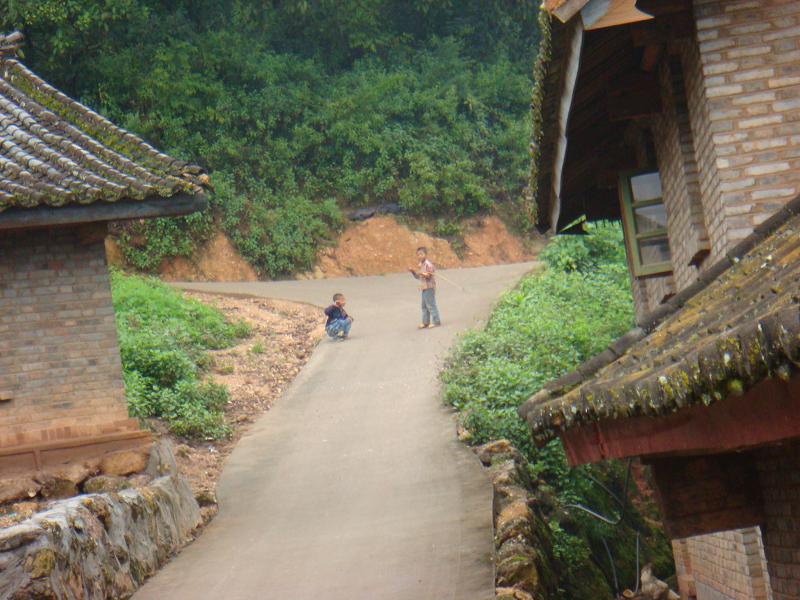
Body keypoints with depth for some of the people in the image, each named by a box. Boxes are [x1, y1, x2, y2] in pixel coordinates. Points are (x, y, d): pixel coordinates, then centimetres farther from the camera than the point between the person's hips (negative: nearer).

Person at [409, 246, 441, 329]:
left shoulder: (428, 264, -13)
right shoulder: (420, 265, 14)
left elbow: (429, 275, -18)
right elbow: (417, 276, 18)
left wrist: (422, 273, -31)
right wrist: (413, 272, 3)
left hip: (429, 287, -10)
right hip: (424, 288, 10)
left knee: (431, 305, -8)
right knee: (424, 306, 12)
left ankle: (436, 321, -4)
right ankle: (425, 322, 18)